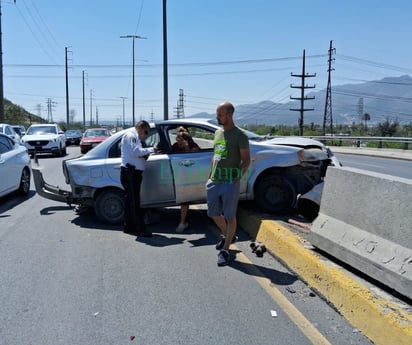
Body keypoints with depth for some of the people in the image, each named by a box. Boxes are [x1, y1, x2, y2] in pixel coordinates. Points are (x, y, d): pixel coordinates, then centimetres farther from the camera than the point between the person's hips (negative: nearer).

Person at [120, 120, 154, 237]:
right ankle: (140, 229, -9)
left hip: (134, 172, 10)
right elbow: (135, 151, -20)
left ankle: (128, 227, 20)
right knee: (134, 201, -10)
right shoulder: (130, 136, -6)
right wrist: (150, 150, -12)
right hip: (129, 171, -10)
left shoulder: (136, 138, 25)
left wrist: (145, 155, 3)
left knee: (130, 200, 13)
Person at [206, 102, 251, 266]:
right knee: (214, 214, 15)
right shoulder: (217, 133, 12)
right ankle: (226, 236, 40)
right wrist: (209, 177, 15)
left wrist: (238, 178, -17)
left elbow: (246, 160, -8)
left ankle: (225, 251, 8)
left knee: (230, 217, 0)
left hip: (230, 182, -7)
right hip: (214, 182, 7)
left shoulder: (240, 135, -8)